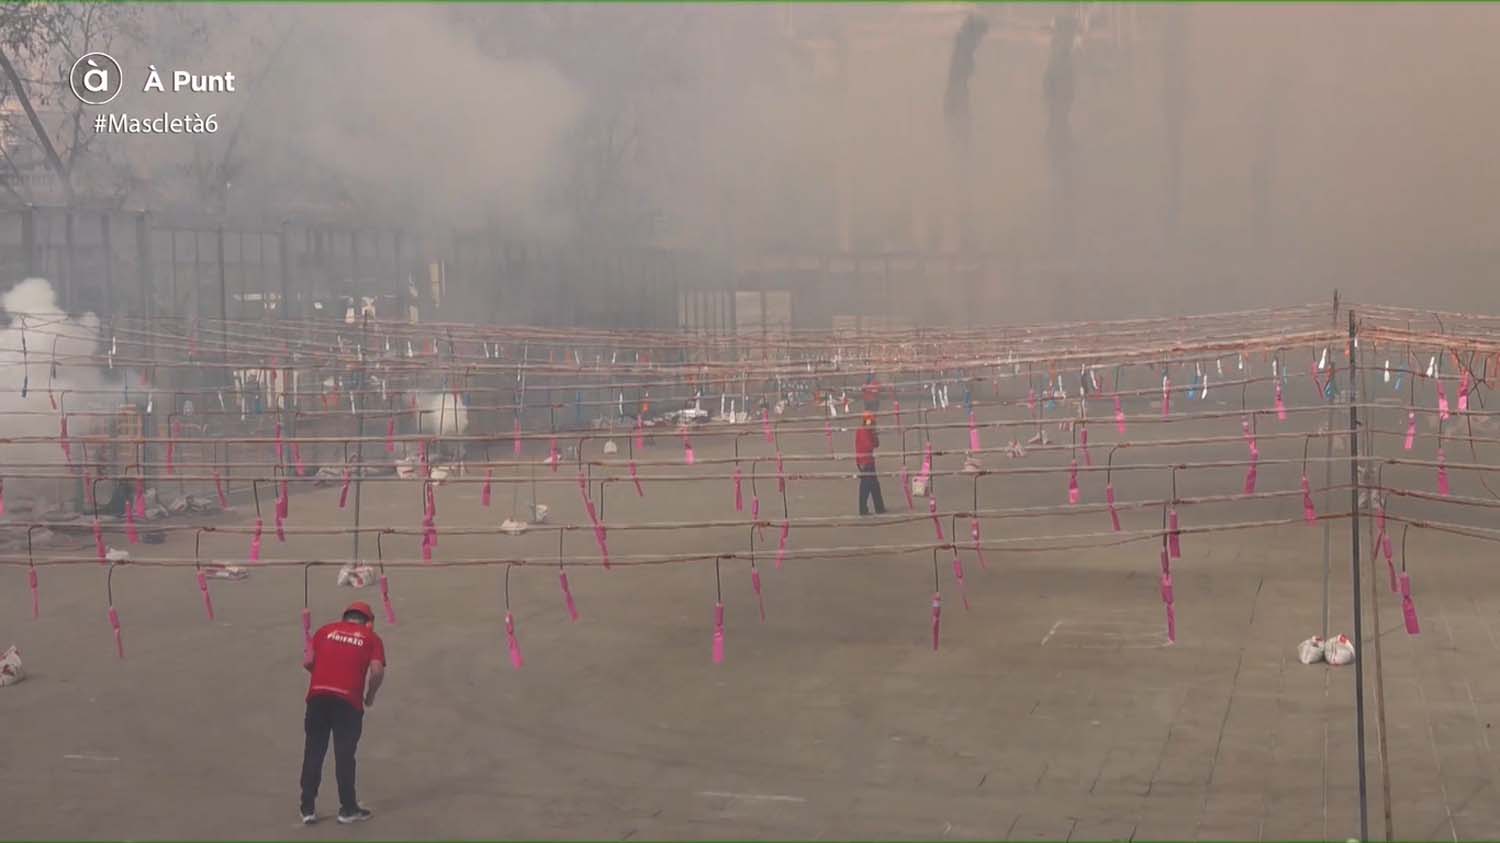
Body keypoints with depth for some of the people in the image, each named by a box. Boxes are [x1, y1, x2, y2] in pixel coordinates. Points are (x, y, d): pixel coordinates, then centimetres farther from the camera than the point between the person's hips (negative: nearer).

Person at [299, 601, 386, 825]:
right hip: (348, 700, -2)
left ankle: (307, 809, 14)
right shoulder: (371, 638, 10)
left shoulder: (326, 630, 16)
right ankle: (348, 809, 14)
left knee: (313, 753, 10)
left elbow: (308, 662, 6)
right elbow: (377, 672, -4)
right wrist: (370, 696, 12)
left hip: (318, 696, 2)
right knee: (344, 754, 7)